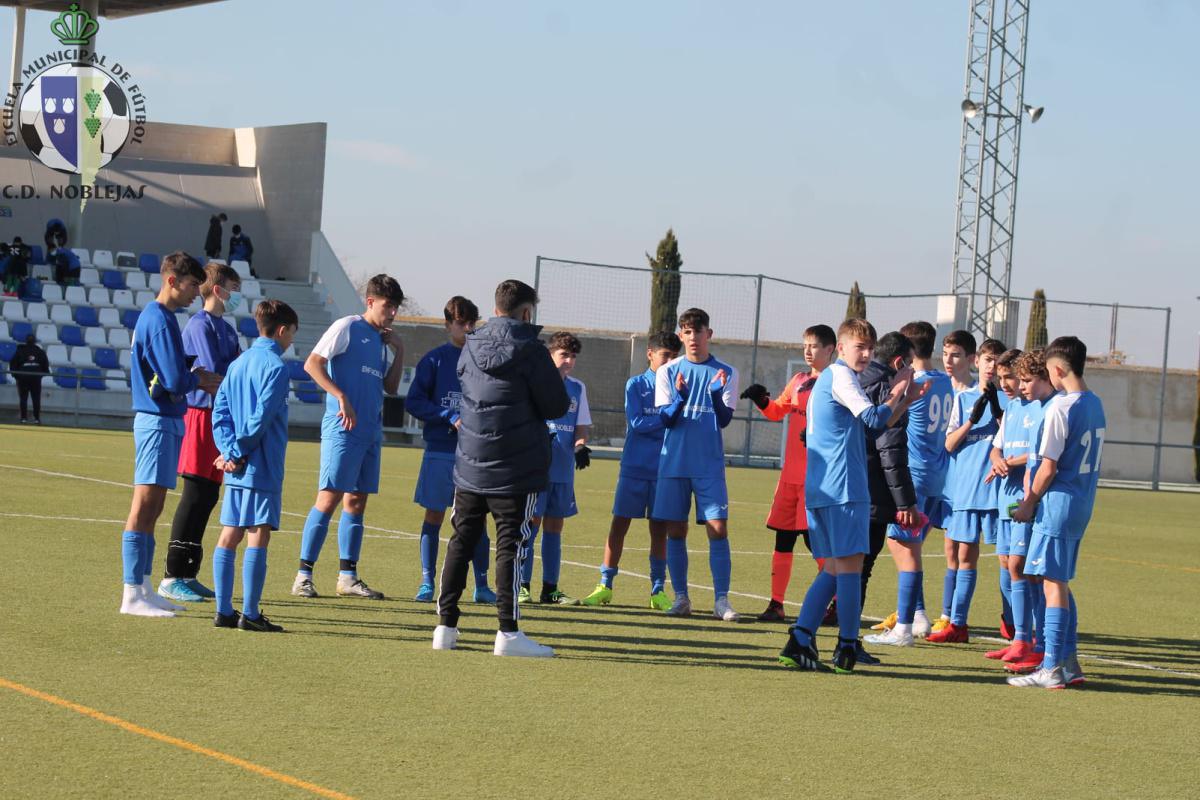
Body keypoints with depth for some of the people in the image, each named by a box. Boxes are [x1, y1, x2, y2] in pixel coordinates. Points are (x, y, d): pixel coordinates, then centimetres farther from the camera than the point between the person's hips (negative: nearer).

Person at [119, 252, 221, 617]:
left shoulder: (153, 316, 16)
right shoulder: (160, 321, -16)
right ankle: (132, 595, -9)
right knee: (145, 506, -9)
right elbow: (176, 381, -22)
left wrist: (193, 375, 4)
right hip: (159, 422, -11)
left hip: (162, 421, 11)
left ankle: (143, 589, 20)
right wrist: (199, 381, -2)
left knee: (151, 509, 14)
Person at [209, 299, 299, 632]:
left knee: (228, 537, 8)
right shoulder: (276, 367, -11)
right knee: (258, 539, -5)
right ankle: (249, 614, -6)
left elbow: (219, 414, 8)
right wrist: (240, 453, -9)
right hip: (262, 468, -8)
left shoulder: (237, 364, 14)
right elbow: (261, 418, -18)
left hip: (237, 470, 8)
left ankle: (224, 610, 9)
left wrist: (230, 451, -1)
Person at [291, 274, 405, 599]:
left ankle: (348, 576, 14)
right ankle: (303, 575, -8)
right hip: (342, 428, -8)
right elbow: (312, 364, -11)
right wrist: (341, 396, -20)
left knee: (357, 502, 9)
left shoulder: (383, 339, 18)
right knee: (329, 498, -10)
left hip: (371, 431, 8)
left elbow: (390, 387, 20)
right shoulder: (347, 328, -4)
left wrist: (398, 351, 9)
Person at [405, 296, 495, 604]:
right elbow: (413, 402, -4)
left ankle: (481, 585, 9)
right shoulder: (435, 359, 0)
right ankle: (427, 583, 9)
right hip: (440, 451, -1)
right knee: (434, 516, 3)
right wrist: (450, 418, -14)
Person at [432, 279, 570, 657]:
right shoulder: (530, 351, -12)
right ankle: (508, 633, -5)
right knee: (511, 546, -3)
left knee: (461, 542, 12)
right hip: (516, 470, -5)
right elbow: (556, 406, -8)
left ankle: (446, 626, 12)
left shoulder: (471, 347, 6)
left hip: (469, 466, 5)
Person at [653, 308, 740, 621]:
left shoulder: (725, 373, 4)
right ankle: (681, 597, 11)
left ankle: (721, 600, -6)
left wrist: (717, 393, -22)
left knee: (718, 529, -8)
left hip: (710, 465, -1)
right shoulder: (668, 371, 6)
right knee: (675, 530, 3)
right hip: (674, 463, 1)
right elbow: (666, 419, -2)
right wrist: (679, 398, -22)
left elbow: (724, 419, -3)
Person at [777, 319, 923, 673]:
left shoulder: (828, 377, 23)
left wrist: (904, 399, 20)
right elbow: (874, 419, -19)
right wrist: (897, 394, -3)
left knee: (833, 567, 11)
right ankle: (847, 648, -1)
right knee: (850, 564, -4)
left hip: (819, 489, 10)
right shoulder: (841, 375, -8)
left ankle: (800, 641, 2)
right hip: (844, 487, -10)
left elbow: (872, 425, 29)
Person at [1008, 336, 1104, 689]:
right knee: (1061, 583, 16)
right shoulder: (1095, 404, 10)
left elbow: (1048, 467, -17)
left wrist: (1029, 503, -4)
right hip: (1083, 503, 9)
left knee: (1053, 583, -5)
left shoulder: (1060, 407, -16)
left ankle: (1051, 669, -4)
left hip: (1058, 502, -9)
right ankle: (1069, 663, 17)